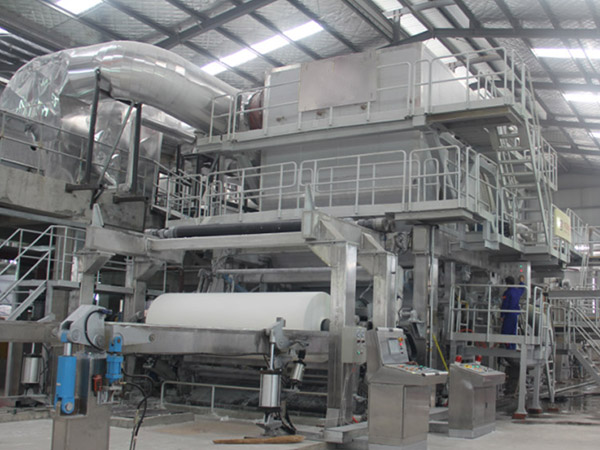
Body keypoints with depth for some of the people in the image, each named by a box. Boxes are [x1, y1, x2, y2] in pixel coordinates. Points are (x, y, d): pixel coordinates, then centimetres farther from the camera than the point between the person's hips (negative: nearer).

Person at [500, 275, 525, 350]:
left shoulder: (507, 292, -13)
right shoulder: (518, 291, 9)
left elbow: (504, 305, -14)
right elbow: (522, 288, 35)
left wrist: (502, 315, -9)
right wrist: (522, 282, 55)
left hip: (509, 314, -7)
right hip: (516, 314, 7)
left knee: (505, 332, -4)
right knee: (513, 332, 14)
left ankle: (509, 347, -12)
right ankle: (513, 347, 16)